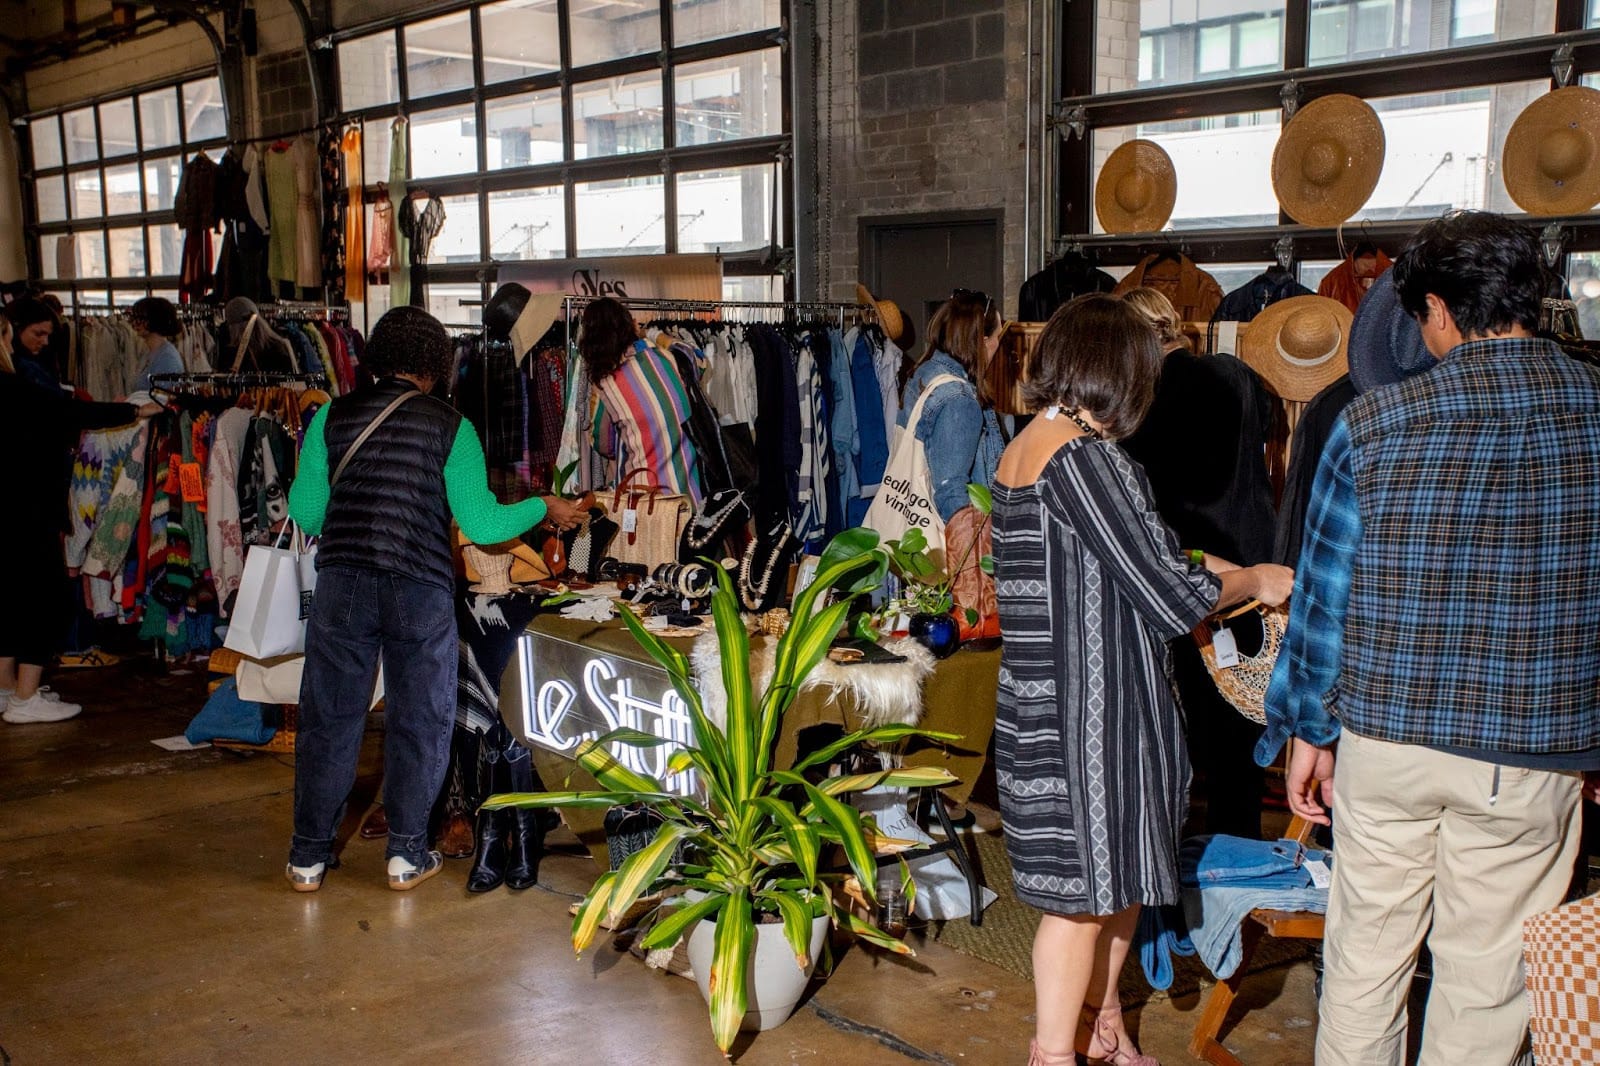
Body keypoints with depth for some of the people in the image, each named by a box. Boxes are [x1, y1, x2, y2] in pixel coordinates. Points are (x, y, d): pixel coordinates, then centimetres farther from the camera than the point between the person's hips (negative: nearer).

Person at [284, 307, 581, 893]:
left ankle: (309, 856, 17)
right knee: (418, 719, 12)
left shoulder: (333, 416, 5)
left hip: (342, 584, 2)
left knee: (328, 717, 10)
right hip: (421, 589, -2)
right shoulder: (450, 426, -1)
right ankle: (407, 854, 17)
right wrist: (544, 508, 10)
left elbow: (304, 512, 7)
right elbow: (481, 524, -5)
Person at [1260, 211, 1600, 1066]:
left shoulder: (1372, 422, -7)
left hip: (1385, 738, 0)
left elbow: (1323, 592, -2)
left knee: (1366, 950, 16)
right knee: (1486, 976, 12)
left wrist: (1309, 733, 10)